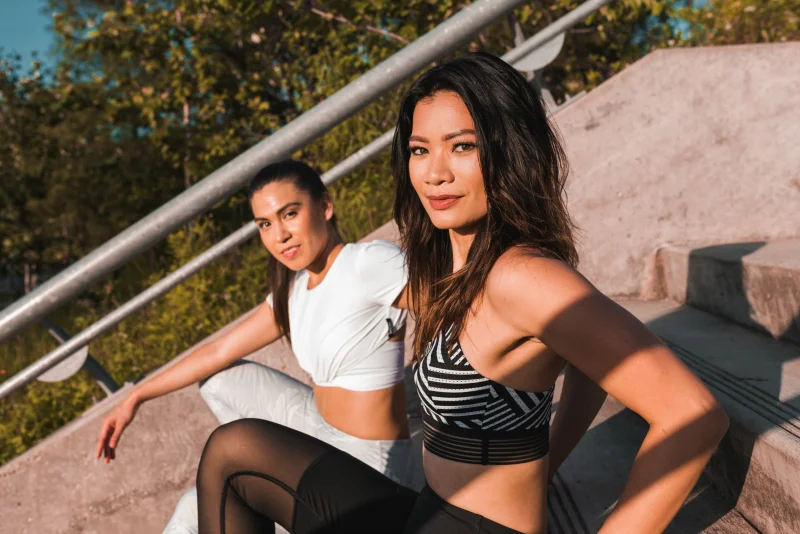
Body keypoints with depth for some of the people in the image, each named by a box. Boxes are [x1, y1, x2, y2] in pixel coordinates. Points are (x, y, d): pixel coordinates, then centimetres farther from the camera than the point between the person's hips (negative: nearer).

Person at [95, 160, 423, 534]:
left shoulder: (372, 263, -20)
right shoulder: (293, 291, 5)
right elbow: (219, 352, 11)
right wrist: (136, 398, 11)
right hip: (325, 435, 8)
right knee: (219, 379, 17)